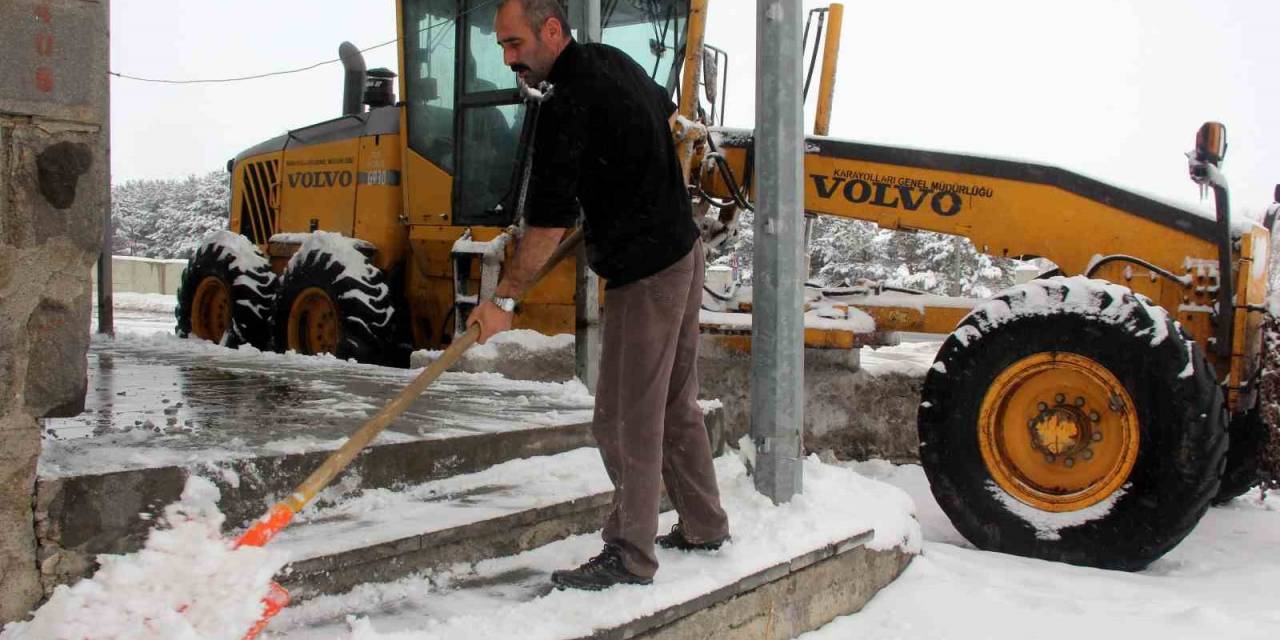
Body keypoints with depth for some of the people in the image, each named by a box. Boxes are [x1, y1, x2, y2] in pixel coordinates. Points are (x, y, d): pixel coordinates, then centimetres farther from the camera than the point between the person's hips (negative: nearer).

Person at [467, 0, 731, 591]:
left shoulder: (568, 108, -20)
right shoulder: (612, 61, 10)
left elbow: (548, 222, -22)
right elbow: (669, 112, 29)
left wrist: (503, 299, -15)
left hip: (644, 272, -10)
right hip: (683, 252, 10)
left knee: (625, 420, -4)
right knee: (674, 406, 18)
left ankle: (630, 558, 5)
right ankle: (704, 526, 29)